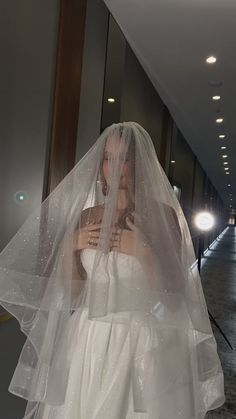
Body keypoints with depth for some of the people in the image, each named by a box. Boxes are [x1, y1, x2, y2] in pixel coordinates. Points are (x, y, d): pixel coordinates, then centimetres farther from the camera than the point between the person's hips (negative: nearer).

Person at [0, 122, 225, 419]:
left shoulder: (162, 214, -7)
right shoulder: (86, 216, 4)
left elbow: (172, 290, -9)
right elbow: (70, 290, 7)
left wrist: (142, 251, -21)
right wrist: (70, 245, -8)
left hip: (142, 341, -3)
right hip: (88, 340, 4)